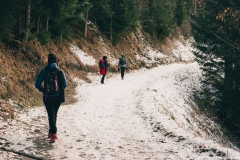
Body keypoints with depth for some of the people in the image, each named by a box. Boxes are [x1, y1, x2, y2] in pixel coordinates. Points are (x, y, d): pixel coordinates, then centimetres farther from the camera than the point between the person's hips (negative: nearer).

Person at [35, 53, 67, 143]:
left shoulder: (44, 71, -8)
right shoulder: (60, 72, -5)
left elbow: (37, 84, -8)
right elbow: (65, 85, -3)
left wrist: (44, 90, 9)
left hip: (48, 97, -2)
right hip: (58, 97, 2)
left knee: (51, 115, -2)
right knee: (54, 114, 19)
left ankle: (54, 133, -18)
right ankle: (51, 131, 30)